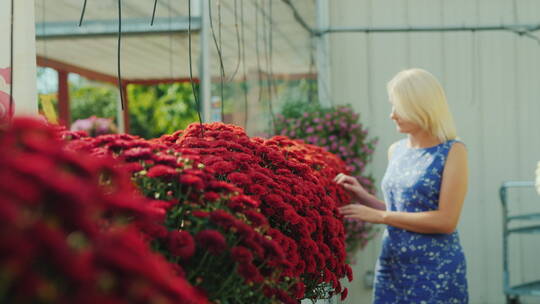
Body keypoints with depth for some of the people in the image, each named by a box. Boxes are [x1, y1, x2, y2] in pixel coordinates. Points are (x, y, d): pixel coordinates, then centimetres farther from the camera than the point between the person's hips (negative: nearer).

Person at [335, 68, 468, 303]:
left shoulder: (452, 151, -9)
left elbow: (446, 220, -16)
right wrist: (362, 196, 0)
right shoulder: (396, 151, 8)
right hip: (391, 266, 5)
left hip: (436, 269, -5)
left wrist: (378, 216, -16)